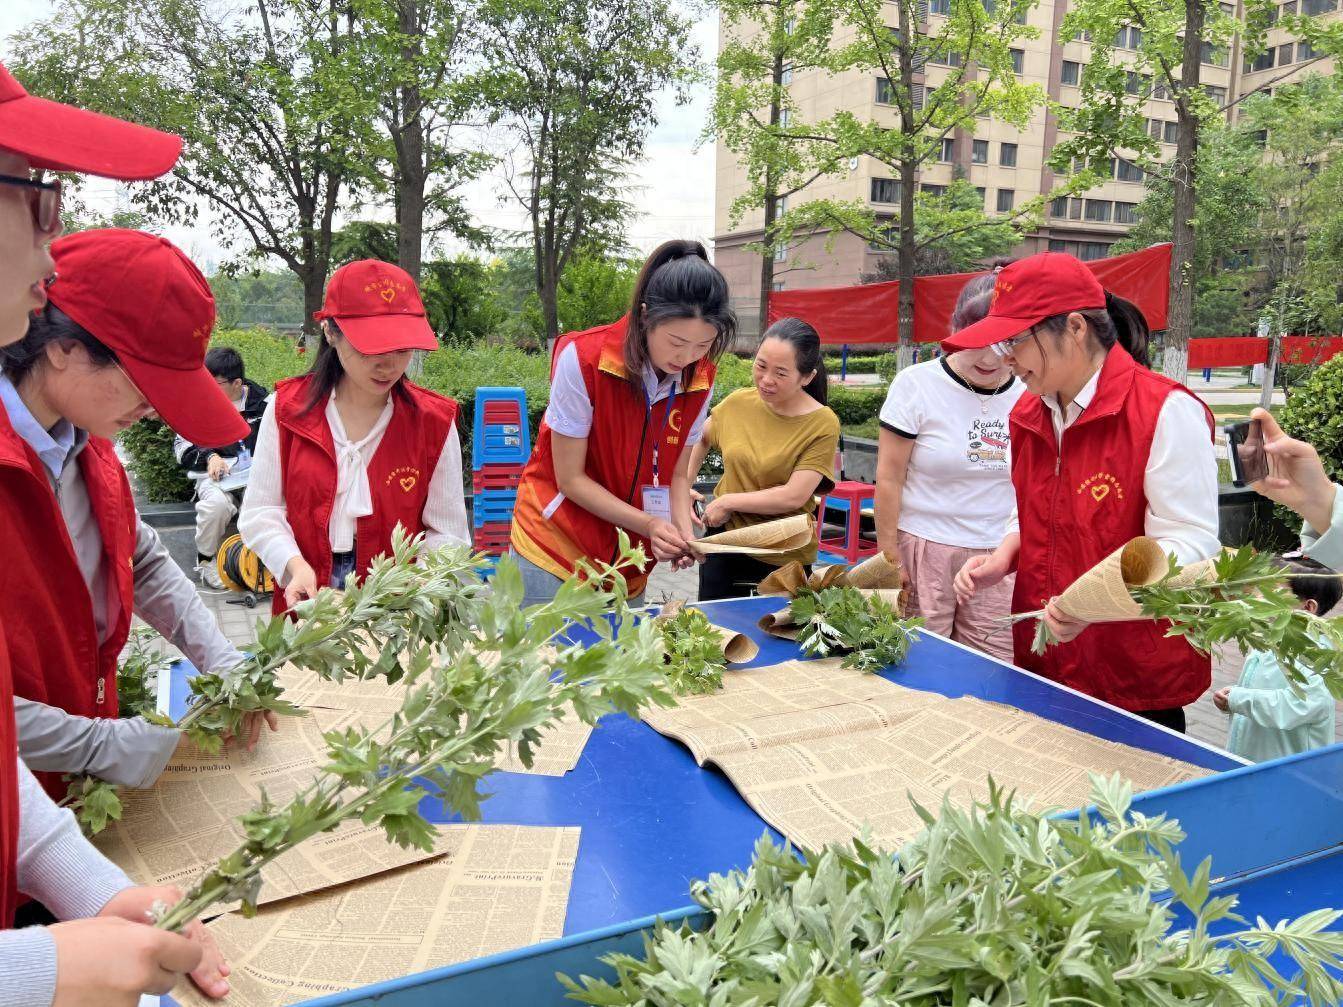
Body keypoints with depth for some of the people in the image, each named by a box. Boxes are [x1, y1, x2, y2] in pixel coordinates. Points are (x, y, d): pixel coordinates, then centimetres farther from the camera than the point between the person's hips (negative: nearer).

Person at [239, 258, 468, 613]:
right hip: (306, 599, 1)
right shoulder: (287, 408, -1)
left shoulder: (433, 421, -4)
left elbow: (446, 533, -3)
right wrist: (296, 566, -17)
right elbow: (260, 511, 1)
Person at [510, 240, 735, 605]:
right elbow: (570, 479, -16)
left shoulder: (700, 379, -6)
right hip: (555, 548, -4)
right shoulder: (582, 359, -21)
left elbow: (676, 475, 3)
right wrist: (649, 525, -23)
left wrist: (684, 533, -15)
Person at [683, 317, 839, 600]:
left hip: (783, 561, -3)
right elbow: (701, 439, 19)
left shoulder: (823, 424, -14)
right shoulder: (738, 402, -1)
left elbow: (794, 496, -21)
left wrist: (727, 502, -14)